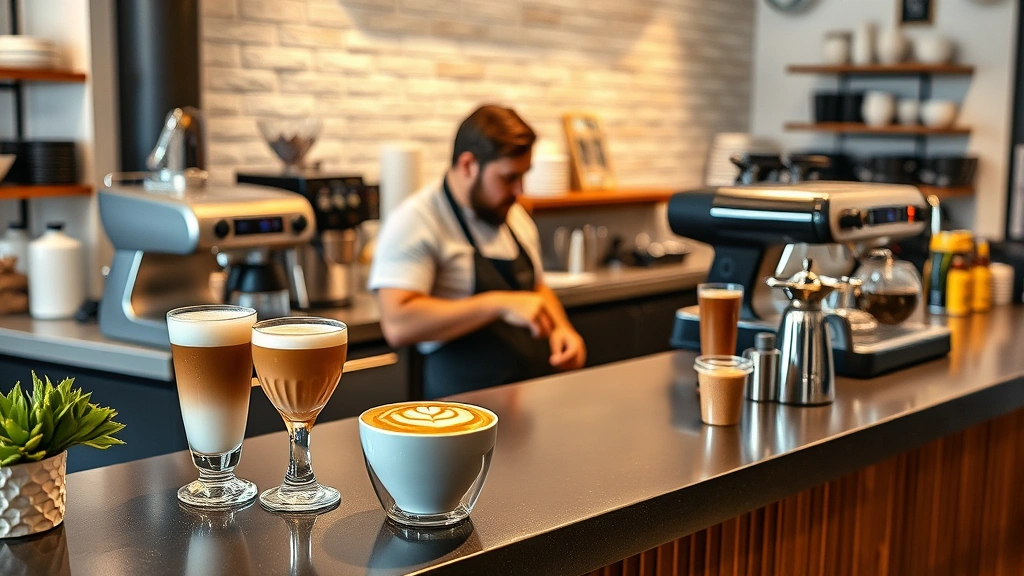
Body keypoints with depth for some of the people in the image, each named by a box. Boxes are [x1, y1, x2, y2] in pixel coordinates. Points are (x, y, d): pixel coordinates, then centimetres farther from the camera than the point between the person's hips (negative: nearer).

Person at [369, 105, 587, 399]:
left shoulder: (516, 216, 17)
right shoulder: (415, 221, -9)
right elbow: (397, 325, -21)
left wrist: (560, 328, 8)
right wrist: (500, 304, -23)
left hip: (540, 392, 7)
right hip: (464, 405, -7)